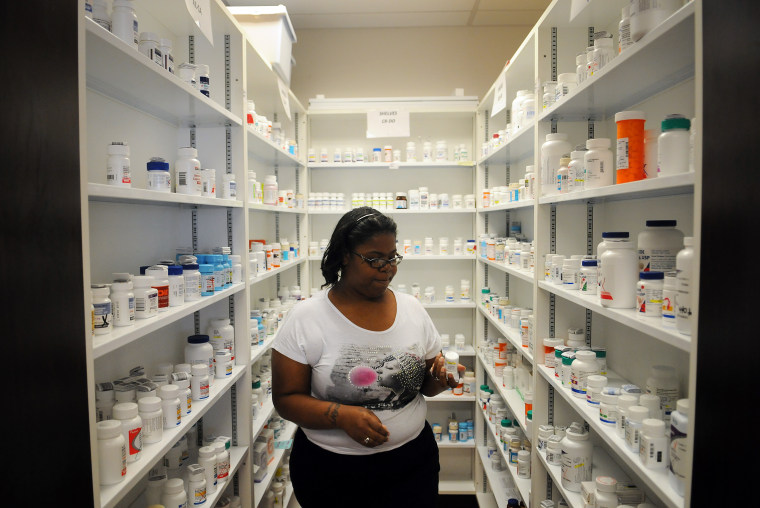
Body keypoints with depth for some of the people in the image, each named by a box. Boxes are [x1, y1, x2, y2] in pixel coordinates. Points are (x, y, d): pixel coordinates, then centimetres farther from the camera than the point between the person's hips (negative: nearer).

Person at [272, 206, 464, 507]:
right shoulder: (305, 319, -12)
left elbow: (426, 386, 8)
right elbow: (286, 399, -10)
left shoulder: (412, 310, -1)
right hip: (329, 471, -2)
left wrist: (439, 378, -14)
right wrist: (341, 415, -25)